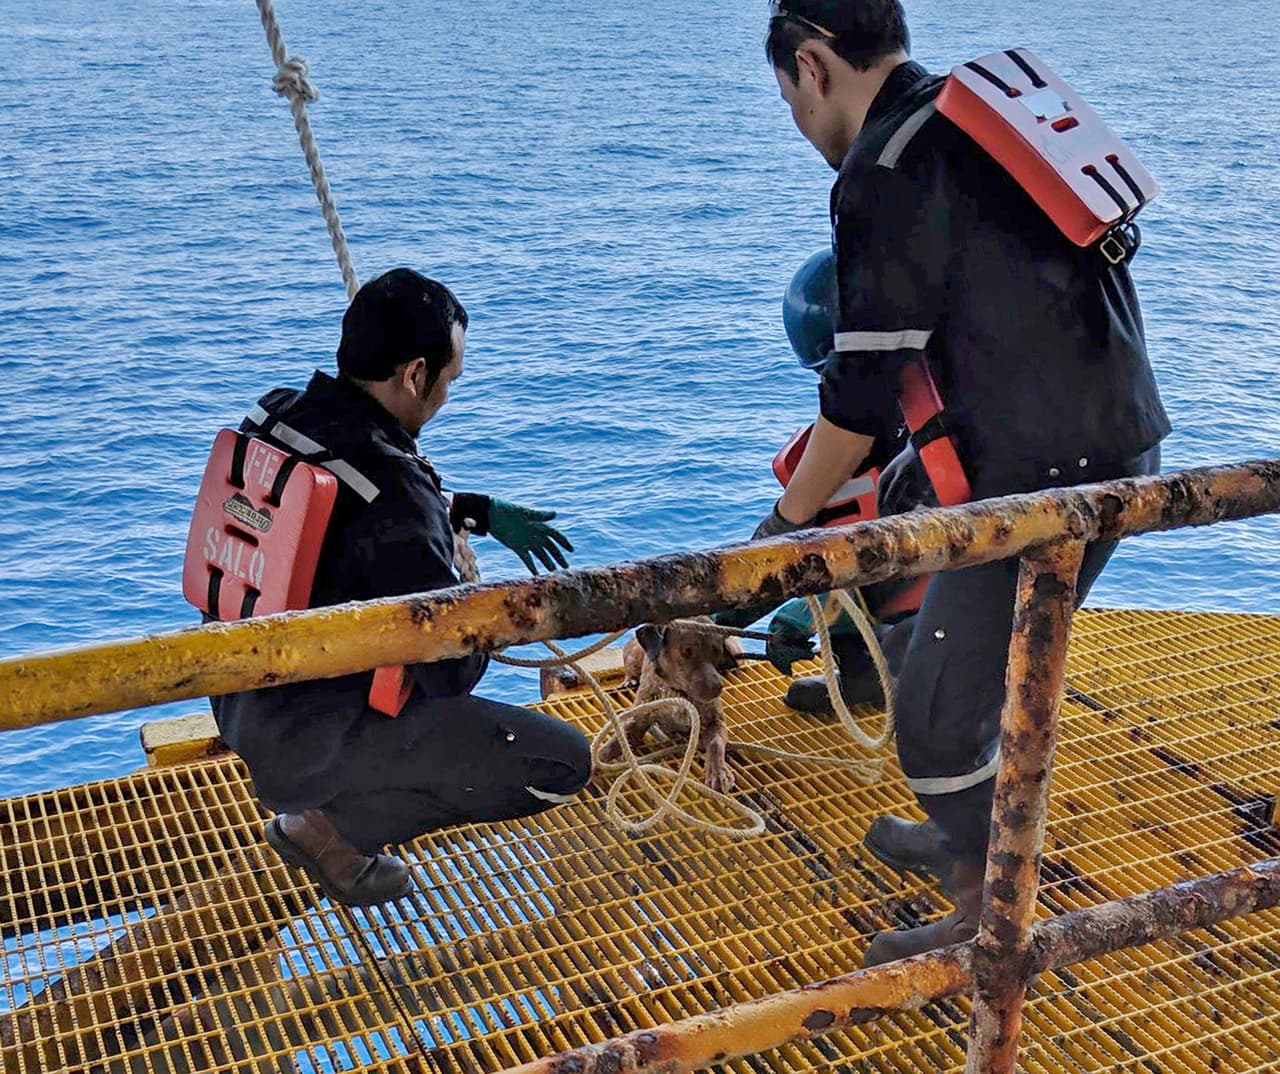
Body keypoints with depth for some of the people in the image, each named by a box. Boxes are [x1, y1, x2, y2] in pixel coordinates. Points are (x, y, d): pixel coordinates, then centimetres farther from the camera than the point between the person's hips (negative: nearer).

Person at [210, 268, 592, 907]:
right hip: (304, 744, -9)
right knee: (563, 764, -8)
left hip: (237, 701, 9)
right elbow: (451, 669, -21)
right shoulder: (389, 483, -27)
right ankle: (333, 824, 0)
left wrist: (480, 511, 17)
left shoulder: (274, 416, -2)